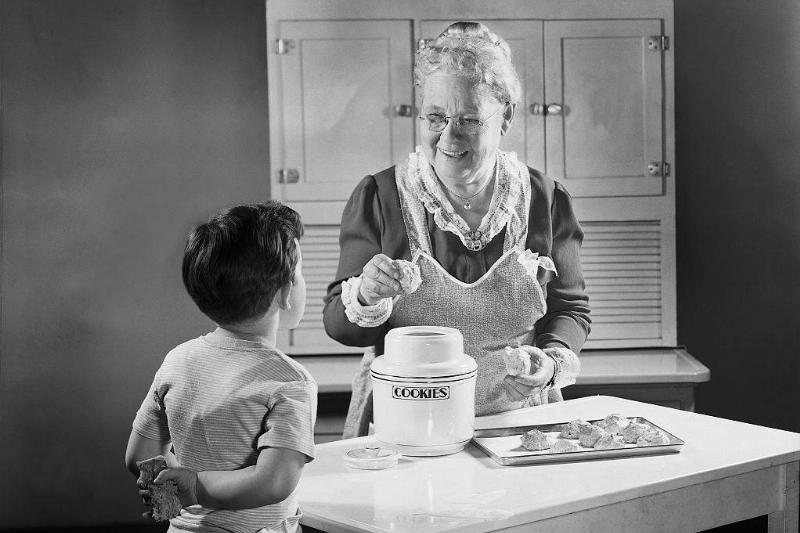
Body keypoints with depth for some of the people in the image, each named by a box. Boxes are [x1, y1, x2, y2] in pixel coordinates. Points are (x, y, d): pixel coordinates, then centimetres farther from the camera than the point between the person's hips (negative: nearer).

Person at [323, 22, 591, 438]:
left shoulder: (545, 200, 3)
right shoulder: (378, 198, -2)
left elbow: (570, 309, 13)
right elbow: (337, 323, 0)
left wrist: (553, 359, -7)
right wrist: (364, 297, -22)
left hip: (517, 418, 1)